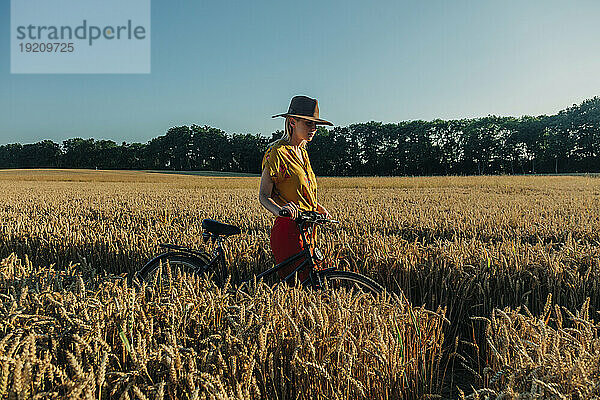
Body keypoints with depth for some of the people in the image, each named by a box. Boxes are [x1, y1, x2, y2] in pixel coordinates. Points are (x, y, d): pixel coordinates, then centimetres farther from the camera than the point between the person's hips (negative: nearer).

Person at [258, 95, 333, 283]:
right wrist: (279, 210, -31)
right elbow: (263, 196, -11)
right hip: (288, 229, -9)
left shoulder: (301, 151, 16)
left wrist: (319, 207, 12)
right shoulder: (277, 152, -10)